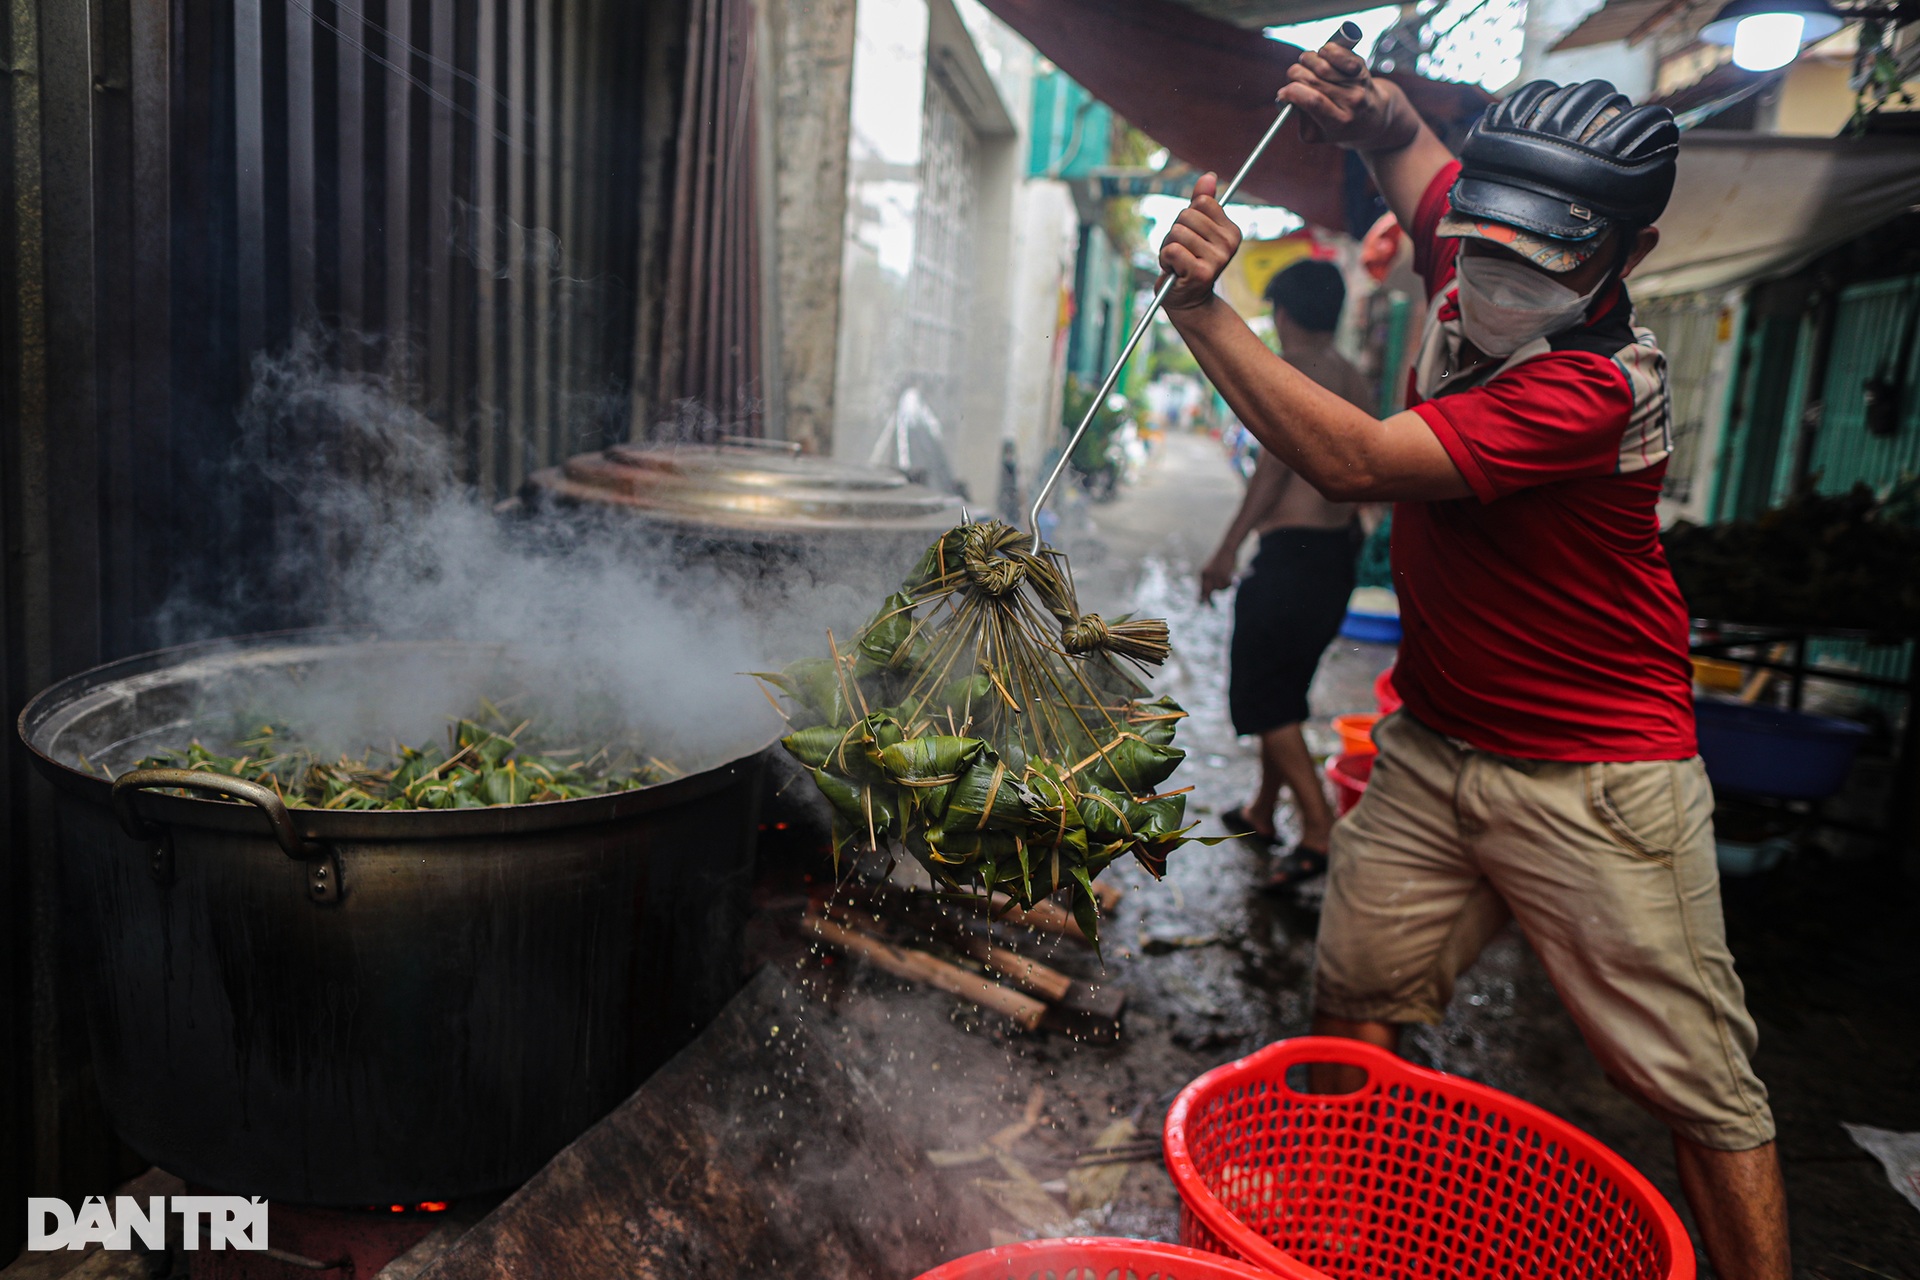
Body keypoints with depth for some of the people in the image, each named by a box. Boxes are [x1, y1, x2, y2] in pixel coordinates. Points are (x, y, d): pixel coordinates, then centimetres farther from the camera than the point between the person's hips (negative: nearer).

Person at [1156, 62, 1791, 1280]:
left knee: (1706, 1089, 3)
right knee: (1349, 1012, 11)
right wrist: (1366, 107, -2)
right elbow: (1412, 145, 21)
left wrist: (1201, 310, -29)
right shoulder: (1473, 251, -1)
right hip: (1434, 746, 7)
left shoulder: (1596, 384, -25)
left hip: (1595, 781, -7)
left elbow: (1353, 462, -33)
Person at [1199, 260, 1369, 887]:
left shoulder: (1292, 365, -9)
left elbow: (1277, 461, -16)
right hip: (1339, 554, 9)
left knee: (1261, 695, -3)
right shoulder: (1355, 379, 14)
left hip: (1292, 548, -9)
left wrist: (1227, 550, -14)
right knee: (1285, 688, 18)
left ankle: (1318, 828, -9)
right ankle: (1262, 812, 29)